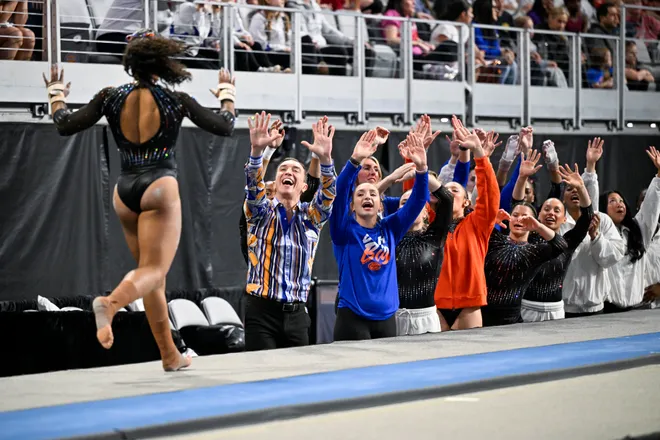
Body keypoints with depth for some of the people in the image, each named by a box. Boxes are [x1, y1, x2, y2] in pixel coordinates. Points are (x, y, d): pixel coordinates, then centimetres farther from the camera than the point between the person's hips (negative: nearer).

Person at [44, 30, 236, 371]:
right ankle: (110, 303, -44)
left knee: (153, 275, 13)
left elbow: (65, 126, 2)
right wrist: (227, 95, 23)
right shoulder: (176, 101, -3)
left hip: (125, 190, 4)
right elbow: (225, 127, 5)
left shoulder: (110, 98, 1)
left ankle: (170, 355, 16)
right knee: (154, 270, -11)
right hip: (160, 188, -4)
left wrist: (56, 94, 19)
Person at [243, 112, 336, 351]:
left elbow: (327, 195, -11)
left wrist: (325, 158, -31)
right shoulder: (261, 212, 5)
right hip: (262, 312, -2)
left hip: (296, 314, 2)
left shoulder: (311, 217, 9)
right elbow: (253, 186, -15)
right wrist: (257, 151, -35)